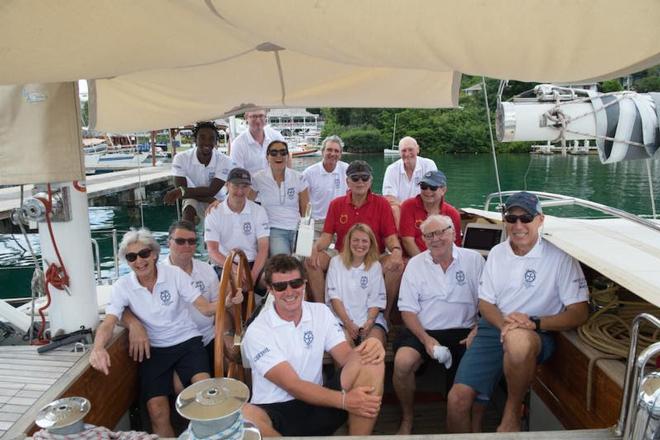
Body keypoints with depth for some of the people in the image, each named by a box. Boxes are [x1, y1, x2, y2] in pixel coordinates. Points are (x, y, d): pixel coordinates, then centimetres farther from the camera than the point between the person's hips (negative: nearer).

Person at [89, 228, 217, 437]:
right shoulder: (122, 286, -4)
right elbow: (108, 323, -14)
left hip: (187, 342, -1)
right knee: (157, 411, -15)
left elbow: (206, 308, -10)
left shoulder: (175, 274, -8)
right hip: (154, 349, 1)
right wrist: (98, 348, -36)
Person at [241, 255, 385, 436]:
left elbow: (346, 357, -3)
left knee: (371, 362, -18)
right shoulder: (257, 331, -12)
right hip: (276, 411, -3)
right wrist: (344, 400, -28)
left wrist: (367, 348, -27)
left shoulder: (321, 312, 4)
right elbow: (292, 386, -18)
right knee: (243, 416, -39)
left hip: (317, 404, 4)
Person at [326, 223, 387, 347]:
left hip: (370, 318, 1)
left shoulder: (375, 266, 10)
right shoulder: (336, 262, 6)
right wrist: (347, 322, -13)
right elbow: (334, 296, -1)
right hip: (342, 317, -1)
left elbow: (376, 300, 3)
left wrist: (369, 322, -16)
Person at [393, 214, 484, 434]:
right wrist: (426, 339, -11)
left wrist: (477, 332, -13)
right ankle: (407, 419, 1)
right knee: (402, 362, -27)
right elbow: (408, 309, 3)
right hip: (423, 330, 0)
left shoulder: (474, 260, 4)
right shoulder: (415, 264, 5)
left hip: (462, 332, 0)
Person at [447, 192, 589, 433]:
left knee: (518, 339, -41)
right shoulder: (497, 253, 8)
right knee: (457, 400, -13)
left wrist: (534, 323, -22)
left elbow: (579, 313, -7)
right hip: (494, 328, 4)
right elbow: (485, 303, 10)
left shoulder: (560, 258, -5)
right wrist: (504, 324, -12)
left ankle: (512, 412, -14)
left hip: (537, 335, -3)